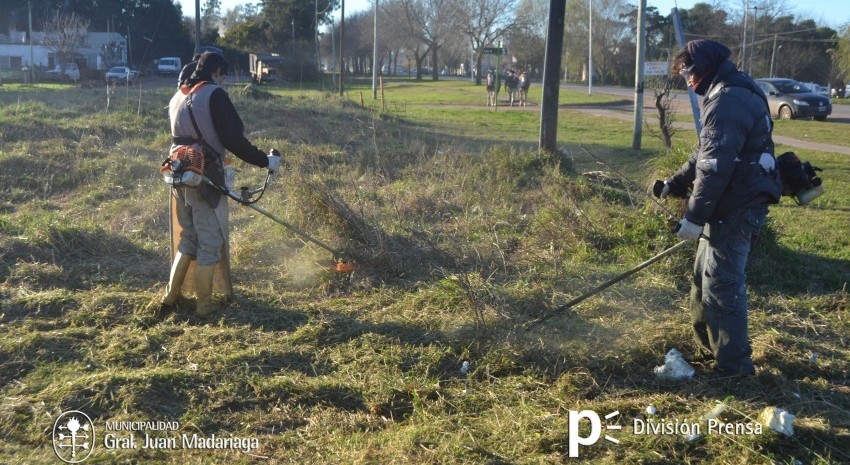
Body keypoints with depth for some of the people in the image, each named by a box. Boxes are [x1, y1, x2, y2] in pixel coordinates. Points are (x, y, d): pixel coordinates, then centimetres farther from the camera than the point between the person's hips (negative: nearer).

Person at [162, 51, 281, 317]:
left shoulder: (178, 97, 14)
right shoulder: (214, 95, -10)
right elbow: (233, 139, -15)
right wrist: (265, 161, -7)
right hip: (206, 180, -7)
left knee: (187, 240, 20)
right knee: (210, 244, 2)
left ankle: (171, 298, 23)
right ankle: (203, 307, 8)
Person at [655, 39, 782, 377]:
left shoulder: (727, 100, -20)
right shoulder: (732, 94, 16)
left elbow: (714, 166, -25)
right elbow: (706, 153, 23)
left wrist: (695, 216, -23)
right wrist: (675, 183, 20)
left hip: (735, 209, -11)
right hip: (733, 204, 11)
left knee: (721, 284, -5)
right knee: (705, 275, 19)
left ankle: (733, 364, 4)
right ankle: (707, 345, 33)